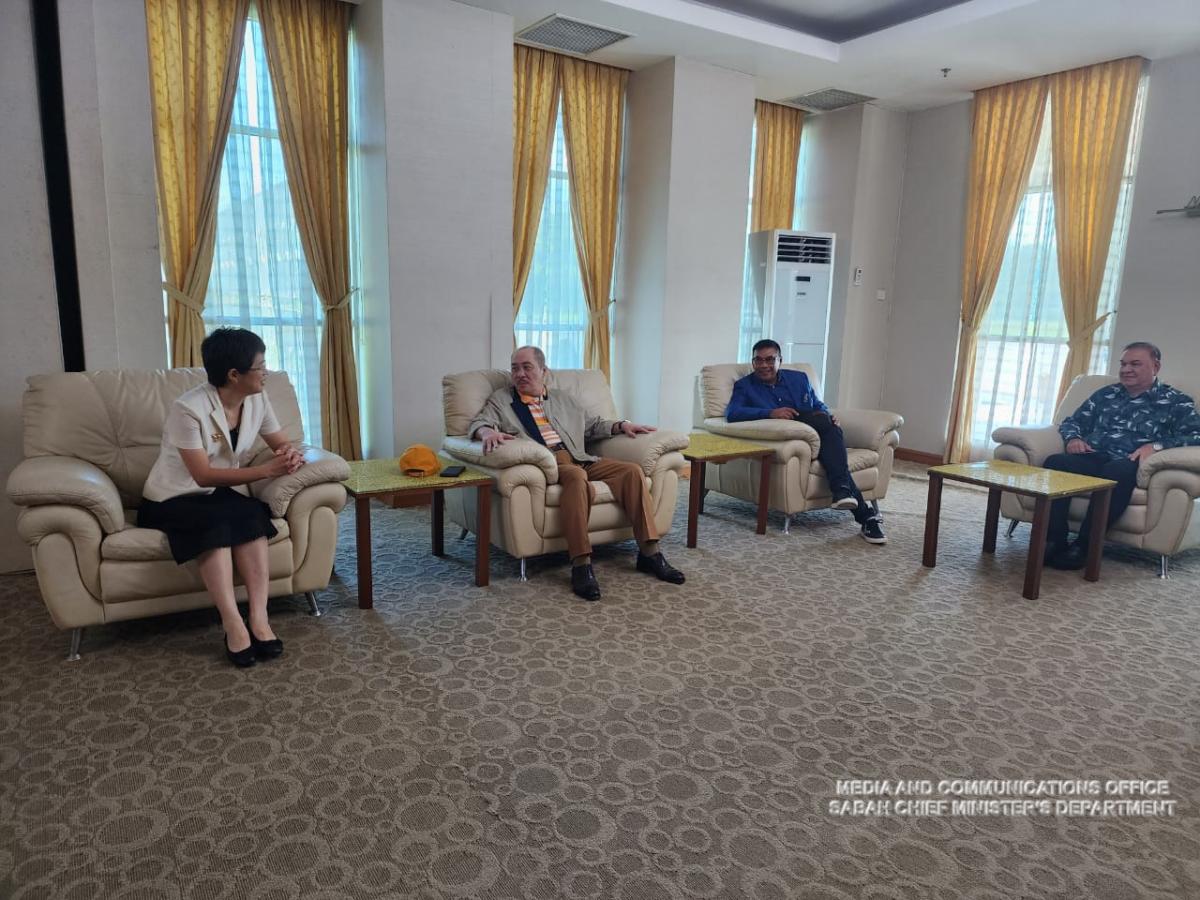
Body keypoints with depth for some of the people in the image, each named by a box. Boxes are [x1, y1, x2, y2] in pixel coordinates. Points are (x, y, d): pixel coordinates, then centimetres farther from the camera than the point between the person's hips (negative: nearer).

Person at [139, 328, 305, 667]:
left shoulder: (257, 401, -5)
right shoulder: (188, 409, -24)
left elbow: (282, 444, 5)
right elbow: (204, 476, -26)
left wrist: (291, 455, -20)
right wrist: (266, 470, -33)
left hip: (223, 495, 5)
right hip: (172, 500, -5)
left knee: (253, 515, -29)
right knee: (216, 523, -36)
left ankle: (258, 619, -35)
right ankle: (234, 626, -36)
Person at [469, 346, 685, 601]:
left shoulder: (563, 400, 29)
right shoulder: (500, 400, 18)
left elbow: (593, 425, 33)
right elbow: (478, 424, 2)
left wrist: (622, 425, 15)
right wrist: (487, 432, -23)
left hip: (579, 459, 5)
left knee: (632, 470, -18)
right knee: (576, 475, -39)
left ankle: (649, 552, -16)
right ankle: (581, 565, -41)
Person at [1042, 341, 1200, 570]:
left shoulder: (1177, 402, 15)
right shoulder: (1105, 394, 26)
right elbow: (1071, 421, 27)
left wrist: (1157, 445, -18)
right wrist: (1073, 438, 3)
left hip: (1130, 466, -3)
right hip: (1093, 460, 3)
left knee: (1116, 472, -41)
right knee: (1054, 462, -32)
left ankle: (1083, 546, -33)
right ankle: (1054, 540, -31)